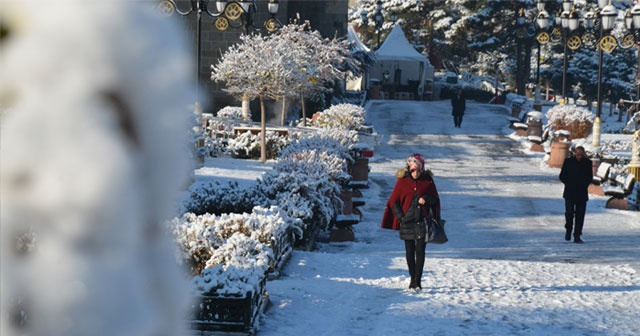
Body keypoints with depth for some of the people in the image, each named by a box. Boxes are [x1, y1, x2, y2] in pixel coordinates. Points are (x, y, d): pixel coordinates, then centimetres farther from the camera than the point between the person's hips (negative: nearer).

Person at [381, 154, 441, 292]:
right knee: (410, 252, 7)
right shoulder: (402, 181, 0)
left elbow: (435, 199, 10)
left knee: (420, 251, -7)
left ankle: (417, 281, -6)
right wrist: (400, 217, -6)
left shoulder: (428, 180, 1)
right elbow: (393, 201, 4)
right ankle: (413, 279, 20)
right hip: (407, 222, 1)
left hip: (423, 221, -1)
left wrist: (426, 199, -12)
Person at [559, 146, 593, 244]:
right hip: (570, 193, -1)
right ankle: (568, 229, 15)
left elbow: (590, 177, 14)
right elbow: (562, 176, 5)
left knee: (580, 215, -2)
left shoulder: (588, 162, 3)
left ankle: (577, 237, 3)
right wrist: (570, 184, -4)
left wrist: (584, 185, -1)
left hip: (582, 193, 1)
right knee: (569, 213, -12)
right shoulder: (568, 161, -1)